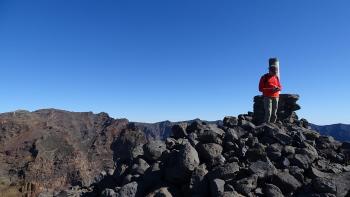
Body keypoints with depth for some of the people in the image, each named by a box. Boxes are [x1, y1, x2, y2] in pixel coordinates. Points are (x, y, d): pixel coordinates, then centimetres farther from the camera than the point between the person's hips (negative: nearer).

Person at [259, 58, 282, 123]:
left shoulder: (276, 77, 13)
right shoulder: (264, 77, -3)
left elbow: (280, 87, 16)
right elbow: (260, 88, -7)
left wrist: (278, 88, -9)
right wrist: (270, 89, -18)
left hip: (275, 97, 5)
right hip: (267, 97, -5)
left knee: (274, 113, 7)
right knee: (268, 113, -12)